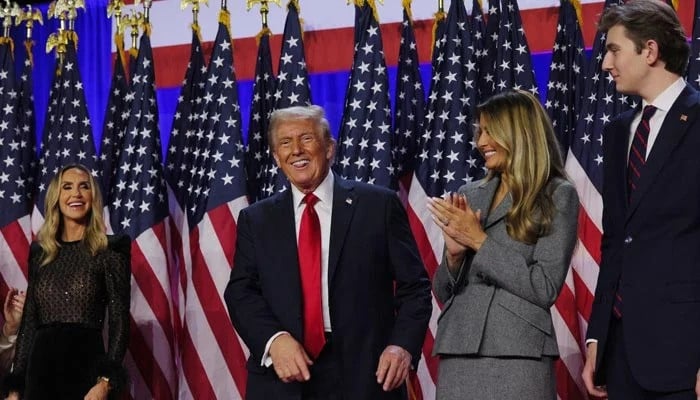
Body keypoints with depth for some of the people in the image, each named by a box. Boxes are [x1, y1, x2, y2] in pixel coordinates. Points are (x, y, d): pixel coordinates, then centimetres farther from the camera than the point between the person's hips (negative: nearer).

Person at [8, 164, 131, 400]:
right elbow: (29, 321, 13)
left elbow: (119, 321, -6)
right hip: (41, 367, 4)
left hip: (86, 367, -4)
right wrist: (16, 381, 7)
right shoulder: (40, 252, 12)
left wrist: (106, 381, -16)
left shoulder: (110, 250, -1)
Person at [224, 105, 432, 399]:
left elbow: (413, 286, 2)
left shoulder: (379, 205, 4)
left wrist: (403, 345, -14)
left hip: (364, 374, -2)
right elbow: (241, 291, 3)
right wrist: (274, 339, -16)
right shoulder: (256, 220, 11)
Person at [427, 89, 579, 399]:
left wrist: (480, 241, -9)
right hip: (457, 356, 4)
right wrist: (454, 253, -6)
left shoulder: (557, 195, -1)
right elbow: (442, 293, 13)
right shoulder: (469, 196, 11)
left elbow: (545, 289, -9)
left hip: (516, 358, -4)